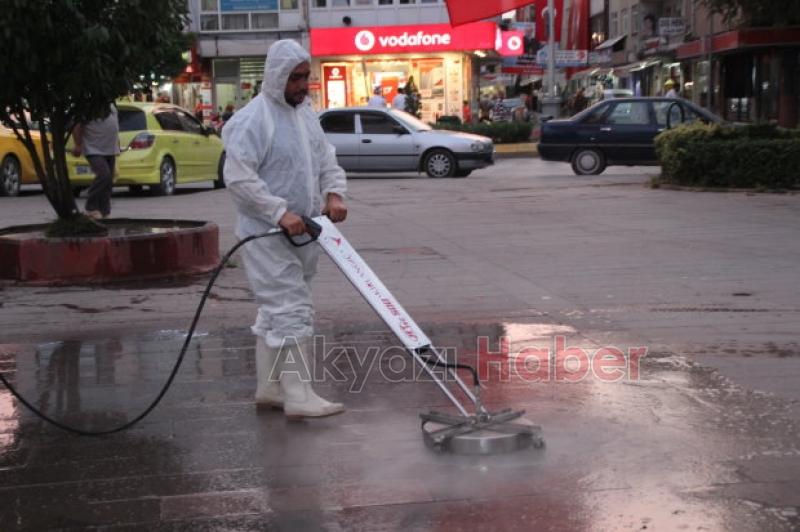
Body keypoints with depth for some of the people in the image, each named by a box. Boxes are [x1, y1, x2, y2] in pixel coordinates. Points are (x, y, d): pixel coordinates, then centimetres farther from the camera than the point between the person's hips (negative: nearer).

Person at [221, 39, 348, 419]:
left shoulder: (306, 114, 13)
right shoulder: (252, 120, -14)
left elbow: (326, 159, 18)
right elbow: (238, 177, -20)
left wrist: (334, 193, -3)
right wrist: (280, 212, -24)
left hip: (301, 232, 9)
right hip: (266, 233, -9)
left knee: (276, 310, 15)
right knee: (291, 309, -13)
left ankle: (269, 388, 24)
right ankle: (298, 395, -12)